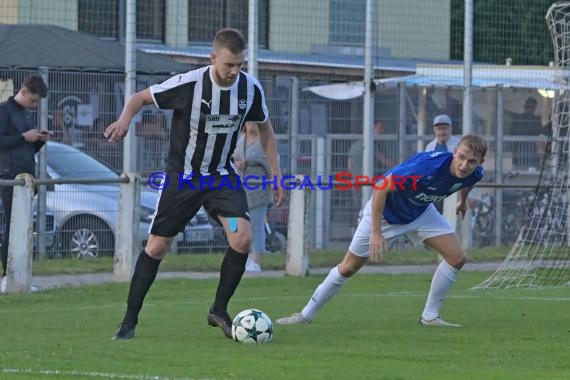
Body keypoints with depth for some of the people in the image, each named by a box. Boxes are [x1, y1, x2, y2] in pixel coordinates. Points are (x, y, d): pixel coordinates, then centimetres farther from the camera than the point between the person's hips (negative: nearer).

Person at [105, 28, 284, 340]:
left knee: (243, 238, -18)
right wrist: (125, 119, -32)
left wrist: (276, 174, 5)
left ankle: (219, 310, 1)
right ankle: (129, 321, 11)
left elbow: (264, 127, 8)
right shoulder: (188, 85, -22)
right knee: (157, 246, -2)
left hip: (222, 175, 2)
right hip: (182, 175, -2)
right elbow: (141, 98, -11)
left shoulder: (250, 88, -11)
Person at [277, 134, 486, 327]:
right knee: (349, 267, 2)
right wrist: (376, 232, -32)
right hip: (385, 209, -5)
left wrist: (463, 200, 25)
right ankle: (306, 315, 17)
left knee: (457, 257, -7)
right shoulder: (427, 166, -42)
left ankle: (430, 316, 6)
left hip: (420, 212, 5)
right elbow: (381, 188, -33)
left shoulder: (474, 174, -22)